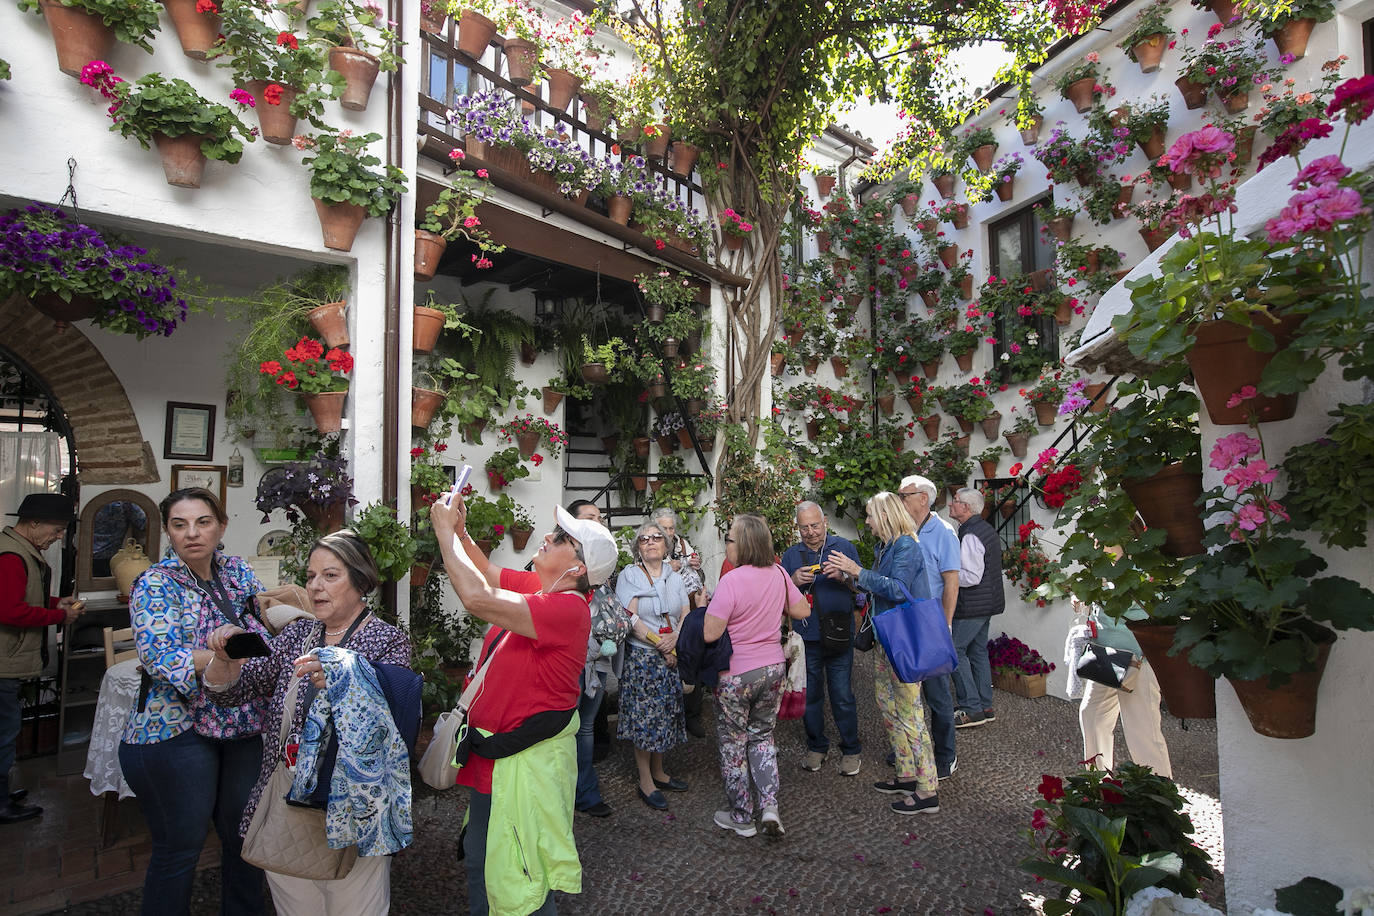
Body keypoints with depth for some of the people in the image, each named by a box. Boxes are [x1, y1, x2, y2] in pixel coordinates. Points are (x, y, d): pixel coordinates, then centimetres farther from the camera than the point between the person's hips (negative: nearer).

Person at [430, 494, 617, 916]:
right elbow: (487, 575, 15)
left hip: (526, 761, -9)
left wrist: (445, 529, -23)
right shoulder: (535, 587, -1)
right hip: (490, 754, 9)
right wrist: (460, 531, -2)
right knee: (479, 859, 28)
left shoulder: (568, 608, -27)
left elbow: (477, 597, -35)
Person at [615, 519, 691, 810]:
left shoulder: (675, 578, 10)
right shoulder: (628, 575, -4)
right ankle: (645, 782, 13)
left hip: (671, 658, 5)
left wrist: (675, 639, -15)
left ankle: (658, 772, 28)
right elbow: (631, 618, -13)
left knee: (665, 715, 11)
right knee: (644, 718, -1)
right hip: (641, 657, -5)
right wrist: (660, 645, -14)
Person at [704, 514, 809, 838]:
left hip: (736, 674, -6)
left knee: (733, 743, 13)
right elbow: (802, 610, 8)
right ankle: (769, 805, 14)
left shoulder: (731, 580, -24)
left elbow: (710, 634, -23)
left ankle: (741, 816, 25)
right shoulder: (778, 573, -4)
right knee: (762, 736, 23)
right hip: (773, 669, 6)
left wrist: (705, 607, -6)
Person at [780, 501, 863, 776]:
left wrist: (844, 578, -20)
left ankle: (851, 750, 20)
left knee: (842, 694, 1)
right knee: (810, 694, 11)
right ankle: (816, 746, 29)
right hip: (805, 637, 2)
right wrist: (794, 582, -13)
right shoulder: (791, 555, 7)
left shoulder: (844, 547, 2)